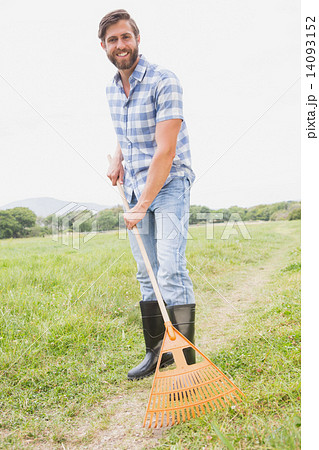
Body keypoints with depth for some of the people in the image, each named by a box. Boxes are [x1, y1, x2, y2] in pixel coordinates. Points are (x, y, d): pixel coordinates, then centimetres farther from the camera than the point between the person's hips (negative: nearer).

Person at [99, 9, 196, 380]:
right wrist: (118, 161, 6)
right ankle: (157, 351, 19)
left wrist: (142, 205, -22)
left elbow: (165, 151, -21)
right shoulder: (111, 89, 10)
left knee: (171, 270, -15)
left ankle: (186, 361, -5)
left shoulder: (163, 82, -14)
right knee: (146, 274, 8)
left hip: (169, 185, -6)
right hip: (135, 187, 7)